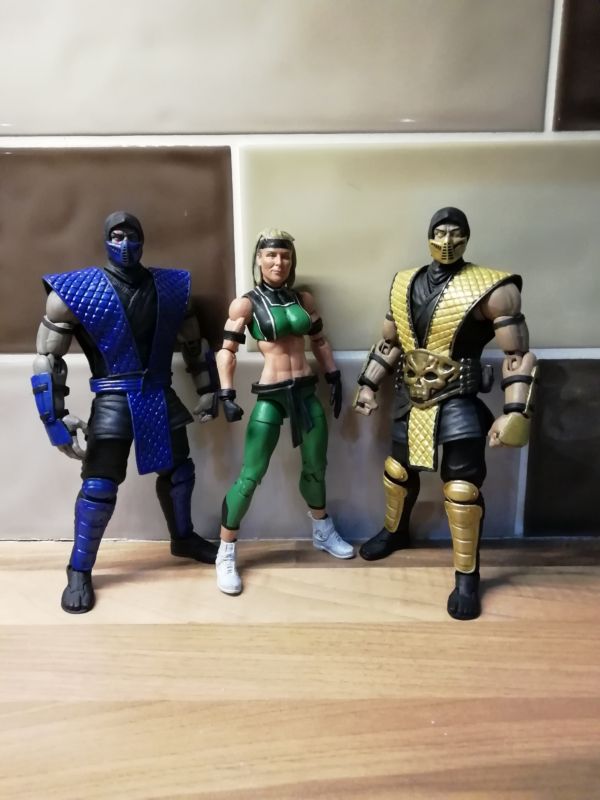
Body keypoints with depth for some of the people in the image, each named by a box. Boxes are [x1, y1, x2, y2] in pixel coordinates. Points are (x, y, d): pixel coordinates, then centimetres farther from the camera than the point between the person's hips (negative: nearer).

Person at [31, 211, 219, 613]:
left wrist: (209, 391, 13)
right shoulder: (76, 291, -8)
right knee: (99, 485, -3)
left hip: (161, 396, 4)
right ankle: (79, 572, 14)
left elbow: (195, 344, 14)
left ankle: (183, 538, 39)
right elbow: (47, 359, -8)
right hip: (114, 400, -4)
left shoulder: (171, 287, 3)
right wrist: (56, 418, -13)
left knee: (178, 469, 16)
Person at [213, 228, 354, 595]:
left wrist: (335, 378, 14)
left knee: (316, 467, 17)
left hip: (307, 391, 5)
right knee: (251, 476, -6)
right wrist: (227, 395, -14)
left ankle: (323, 533, 41)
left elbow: (320, 342, 17)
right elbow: (226, 351, -5)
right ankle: (226, 554, 11)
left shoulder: (304, 299, 7)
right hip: (270, 396, -4)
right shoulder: (246, 304, -5)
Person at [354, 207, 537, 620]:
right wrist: (368, 385, 14)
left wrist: (516, 412, -20)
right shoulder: (404, 284, 5)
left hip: (458, 404, -5)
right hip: (411, 400, 6)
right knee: (398, 469, 20)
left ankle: (467, 578, 16)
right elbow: (389, 343, 16)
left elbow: (520, 356, -13)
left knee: (462, 489, -1)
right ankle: (395, 532, 48)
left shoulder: (491, 289, -12)